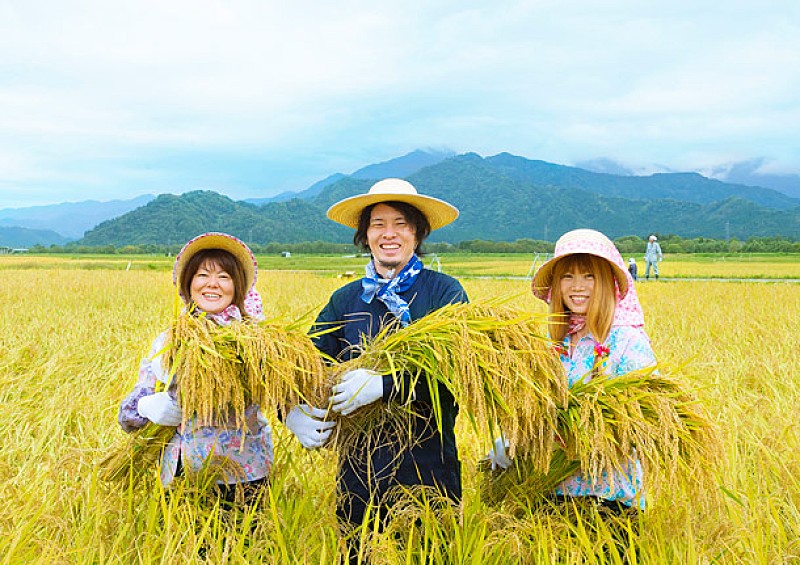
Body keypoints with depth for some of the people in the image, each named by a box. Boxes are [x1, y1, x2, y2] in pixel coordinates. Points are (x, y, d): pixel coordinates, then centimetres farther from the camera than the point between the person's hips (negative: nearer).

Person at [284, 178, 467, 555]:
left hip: (427, 465, -3)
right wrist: (294, 412, -20)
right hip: (359, 465, 3)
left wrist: (383, 384, -28)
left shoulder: (445, 293, -3)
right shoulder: (345, 300, 9)